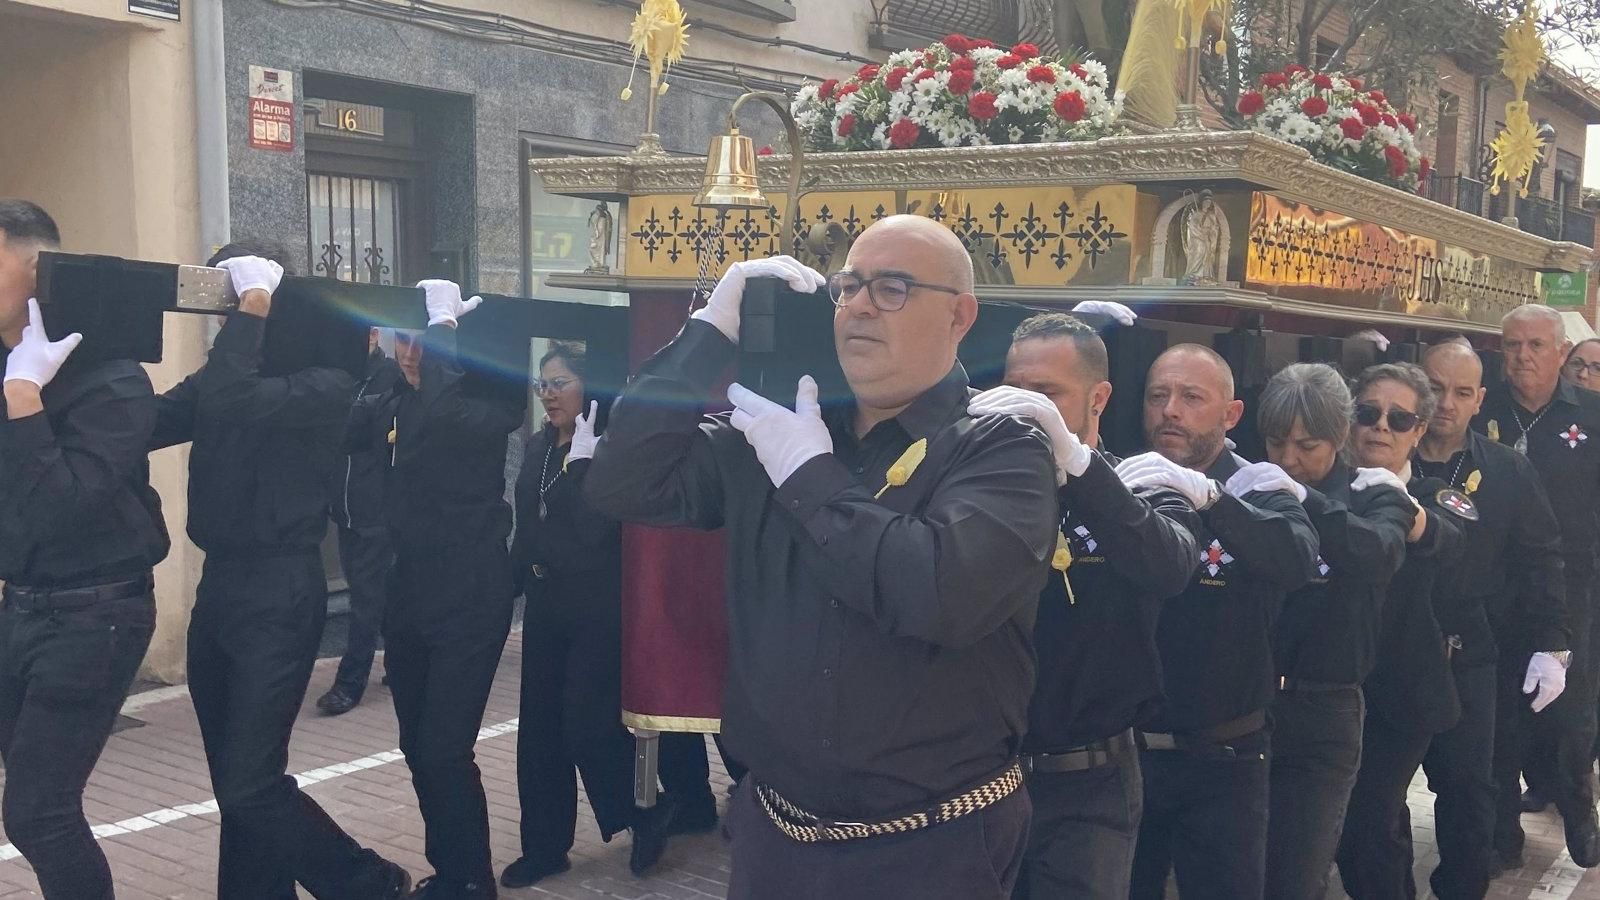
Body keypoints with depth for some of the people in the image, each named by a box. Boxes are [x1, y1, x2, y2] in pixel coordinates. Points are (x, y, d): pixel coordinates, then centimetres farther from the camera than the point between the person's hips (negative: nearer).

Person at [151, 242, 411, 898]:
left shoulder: (327, 383, -11)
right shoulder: (225, 373, 11)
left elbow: (231, 400, -28)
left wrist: (254, 304, -18)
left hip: (280, 597, -7)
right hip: (218, 587, 8)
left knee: (250, 784, -8)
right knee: (235, 781, 12)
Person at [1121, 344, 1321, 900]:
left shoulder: (1260, 490, -4)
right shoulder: (1117, 484, 2)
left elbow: (1298, 560, -25)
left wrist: (1205, 494, -39)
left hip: (1222, 759, -2)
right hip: (1121, 747, 2)